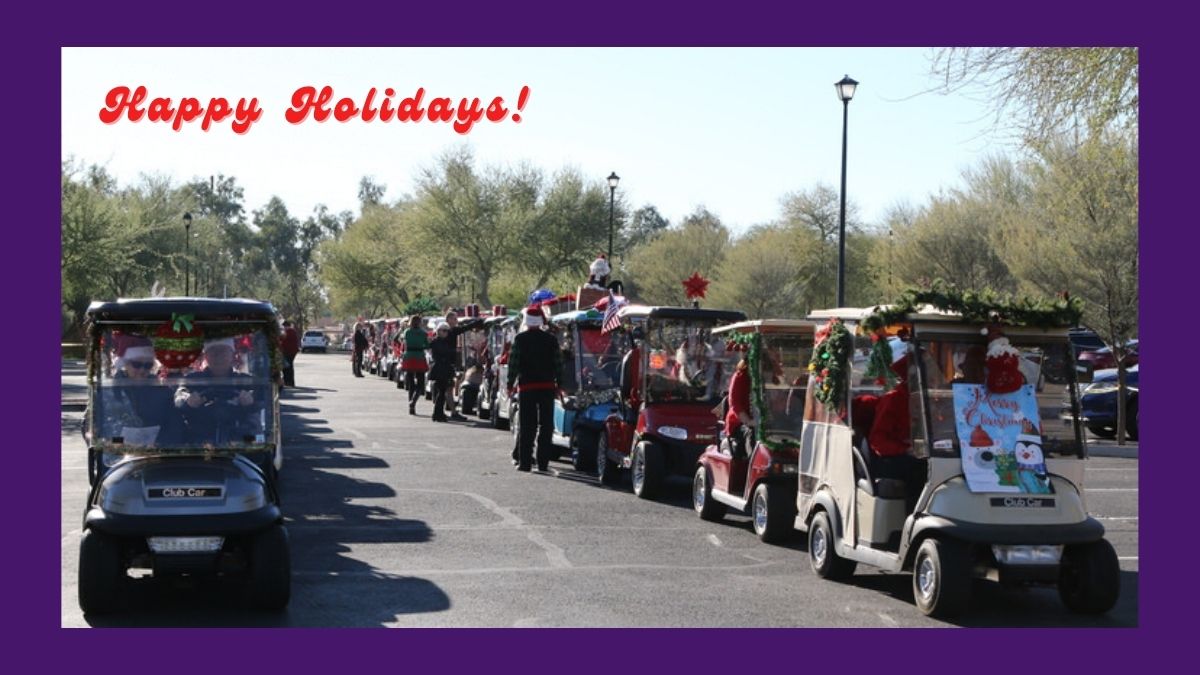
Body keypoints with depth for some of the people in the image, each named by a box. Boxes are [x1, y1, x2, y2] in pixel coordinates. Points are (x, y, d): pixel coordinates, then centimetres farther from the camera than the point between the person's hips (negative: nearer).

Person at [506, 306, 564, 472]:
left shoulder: (519, 339, -5)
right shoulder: (551, 339, 2)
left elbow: (513, 363, -5)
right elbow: (558, 364, 3)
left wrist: (510, 384, 4)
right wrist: (559, 385, 11)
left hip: (526, 387, -1)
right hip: (547, 387, 1)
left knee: (527, 427, 3)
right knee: (546, 426, 6)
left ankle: (524, 462, 1)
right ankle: (543, 463, 5)